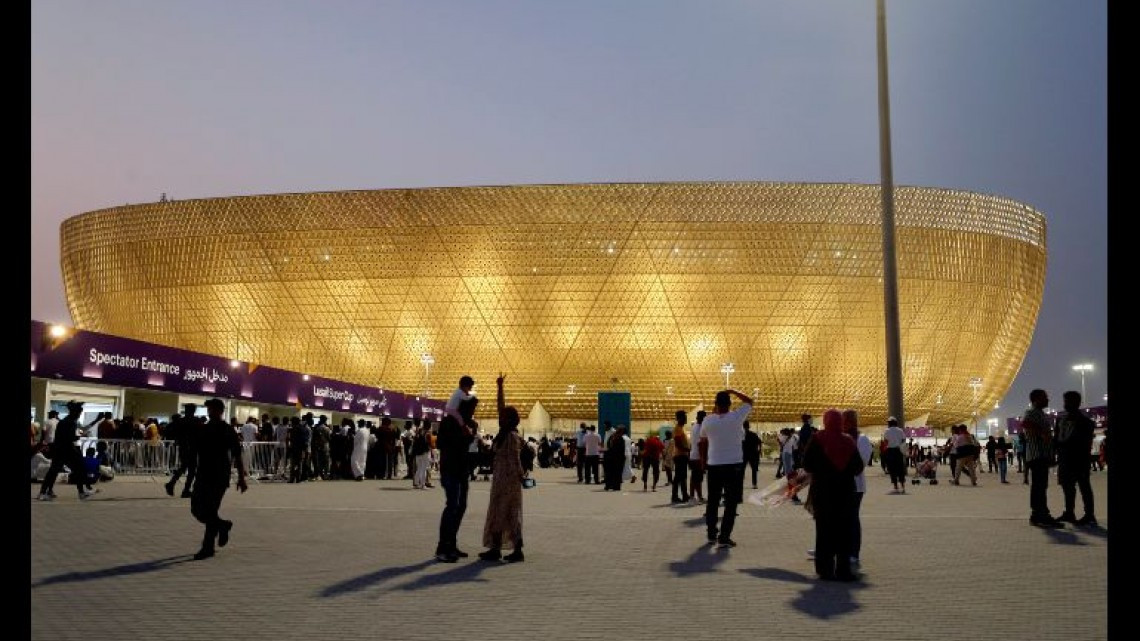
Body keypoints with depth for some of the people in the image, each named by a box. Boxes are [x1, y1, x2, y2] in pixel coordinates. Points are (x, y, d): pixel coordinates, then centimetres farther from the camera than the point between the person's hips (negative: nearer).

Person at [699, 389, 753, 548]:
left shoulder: (708, 421, -6)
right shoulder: (736, 417, -10)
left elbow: (703, 440, 10)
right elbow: (749, 402, 5)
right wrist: (732, 391, 7)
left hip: (714, 465, 2)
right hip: (734, 465, -2)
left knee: (713, 500, 16)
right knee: (731, 502, 0)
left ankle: (712, 533, 25)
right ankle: (724, 537, -5)